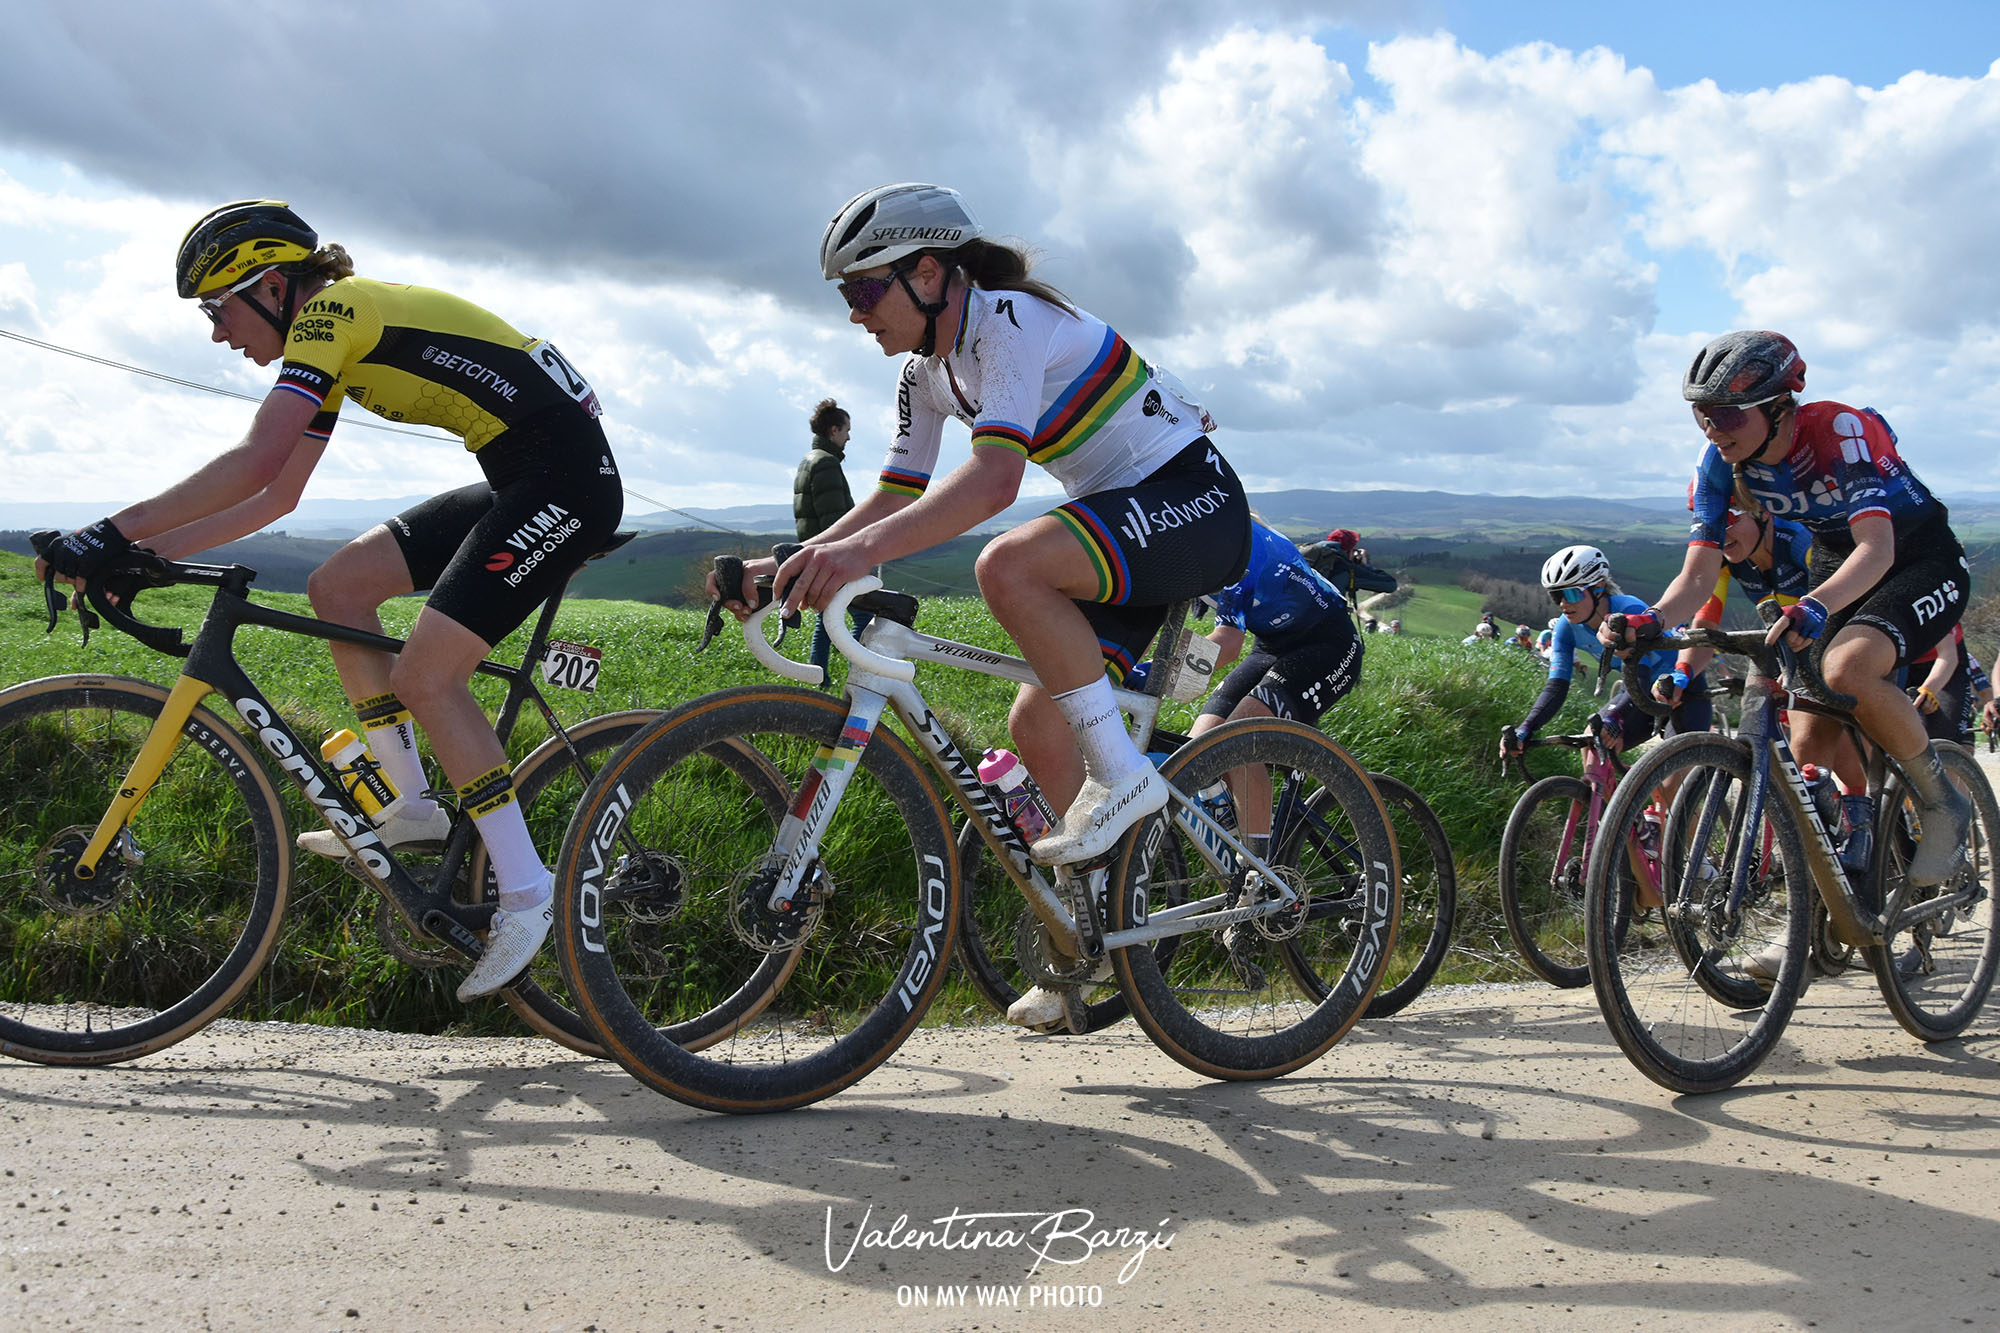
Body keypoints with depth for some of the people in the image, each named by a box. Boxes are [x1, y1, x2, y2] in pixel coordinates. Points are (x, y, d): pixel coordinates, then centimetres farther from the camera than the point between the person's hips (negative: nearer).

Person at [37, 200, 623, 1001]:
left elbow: (255, 463, -22)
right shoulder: (335, 338, 19)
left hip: (566, 479, -10)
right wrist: (148, 552, 15)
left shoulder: (328, 310, -10)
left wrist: (117, 531, -15)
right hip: (520, 485, 10)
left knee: (423, 674, -14)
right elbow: (277, 496, 21)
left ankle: (526, 894, -5)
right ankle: (411, 807, 12)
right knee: (337, 587, 8)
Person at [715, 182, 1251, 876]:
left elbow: (996, 476, -35)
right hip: (1121, 523, 9)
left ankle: (1122, 775, -20)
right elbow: (896, 498, 7)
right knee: (1035, 726, 1)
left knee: (1007, 565, -34)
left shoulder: (1008, 318, -20)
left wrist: (865, 548, -47)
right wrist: (788, 565, -6)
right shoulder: (925, 373, 7)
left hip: (1195, 501, -9)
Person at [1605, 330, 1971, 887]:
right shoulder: (1721, 463, -14)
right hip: (1836, 565, 6)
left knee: (1845, 667, -35)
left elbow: (1877, 547, -40)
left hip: (1920, 560, -6)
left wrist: (1815, 606, -59)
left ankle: (1942, 802, -11)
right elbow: (1698, 575, -15)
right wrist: (1649, 621, -36)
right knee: (1810, 747, -6)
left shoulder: (1841, 429, -29)